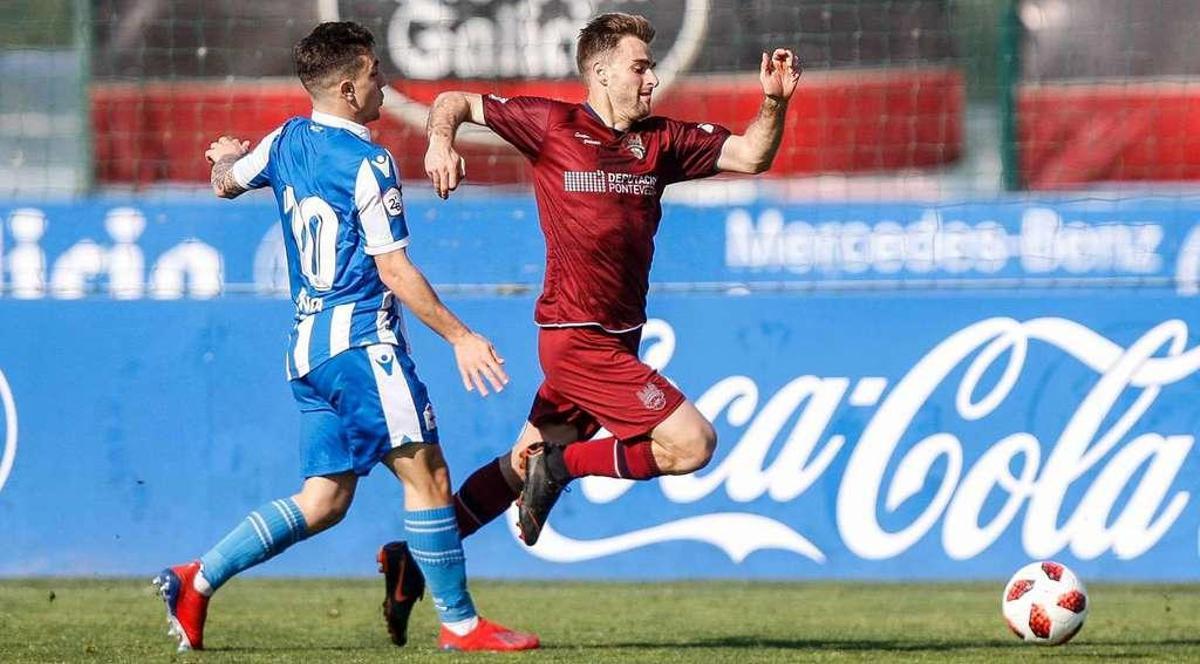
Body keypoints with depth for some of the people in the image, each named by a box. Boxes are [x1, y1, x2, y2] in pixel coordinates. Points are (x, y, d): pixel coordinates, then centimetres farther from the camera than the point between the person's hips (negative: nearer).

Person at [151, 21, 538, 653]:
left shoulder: (287, 142, 12)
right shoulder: (367, 163, -11)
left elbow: (225, 183, 32)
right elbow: (394, 270, -13)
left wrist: (225, 158, 56)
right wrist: (459, 337, -8)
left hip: (306, 349, 8)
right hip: (360, 339, -8)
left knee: (323, 501, 8)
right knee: (426, 474, -4)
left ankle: (196, 580, 0)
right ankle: (459, 621, -3)